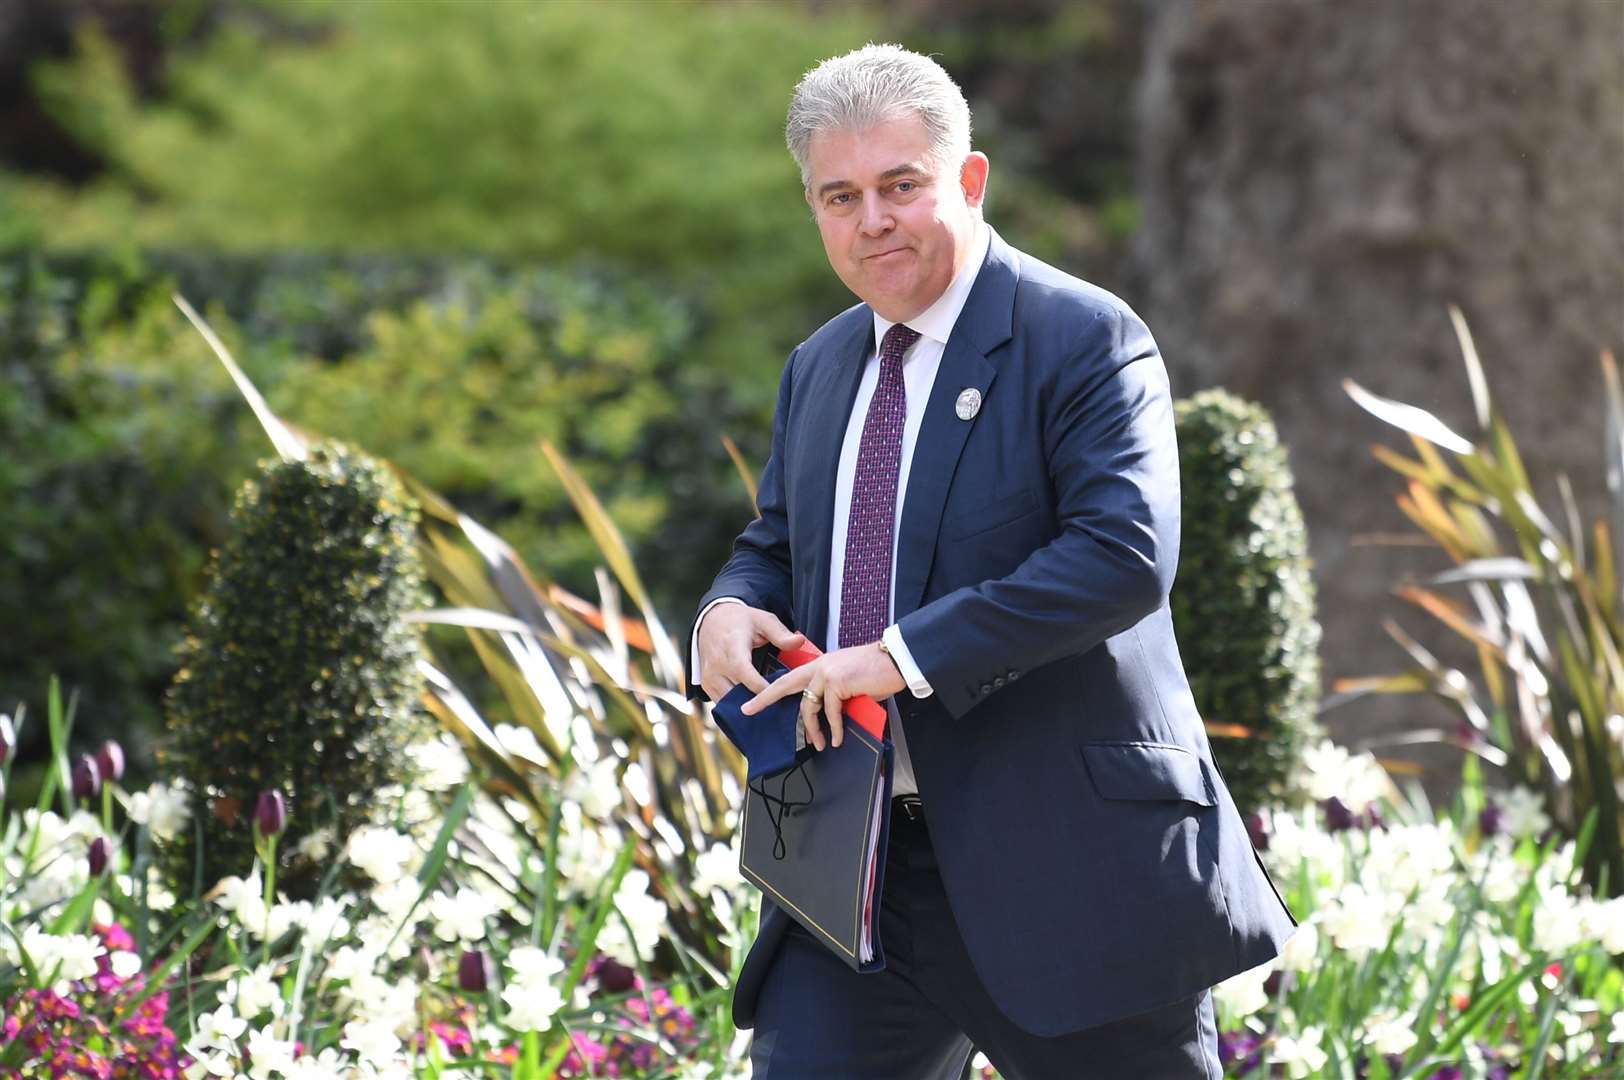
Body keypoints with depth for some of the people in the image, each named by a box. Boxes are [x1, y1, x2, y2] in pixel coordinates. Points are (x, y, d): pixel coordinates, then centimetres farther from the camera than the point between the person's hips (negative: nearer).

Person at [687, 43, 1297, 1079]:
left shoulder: (1084, 339, -9)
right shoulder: (820, 368, 15)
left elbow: (1126, 553, -21)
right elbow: (778, 546, 25)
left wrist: (909, 654, -25)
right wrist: (732, 609, -1)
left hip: (1063, 866, -6)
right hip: (862, 864, 6)